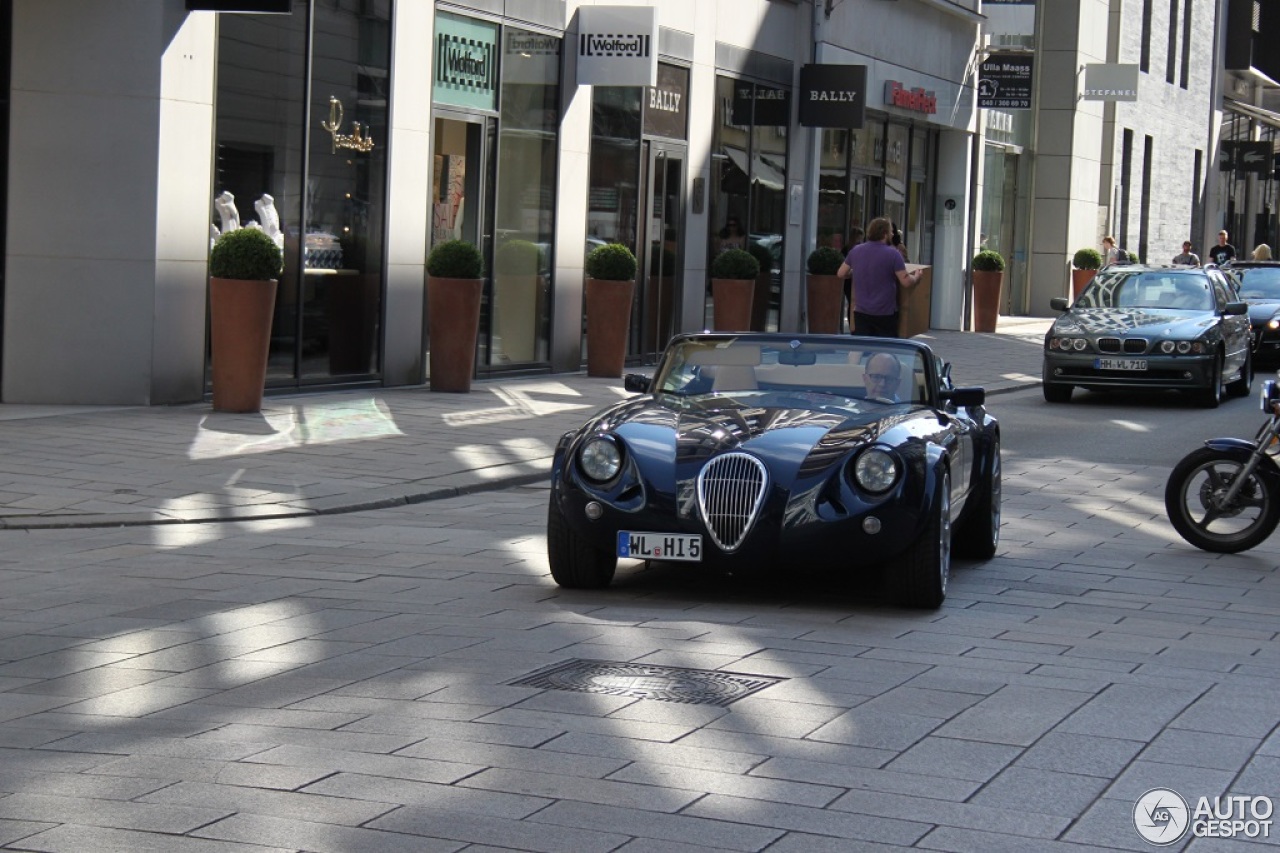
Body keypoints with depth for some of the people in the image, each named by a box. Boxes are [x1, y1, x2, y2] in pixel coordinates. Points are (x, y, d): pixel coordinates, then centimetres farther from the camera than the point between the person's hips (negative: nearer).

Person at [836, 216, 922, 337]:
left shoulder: (855, 251, 4)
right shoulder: (893, 254, -11)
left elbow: (841, 273, 15)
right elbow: (906, 283, -13)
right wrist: (916, 277, 8)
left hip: (861, 312, 4)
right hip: (885, 314, -4)